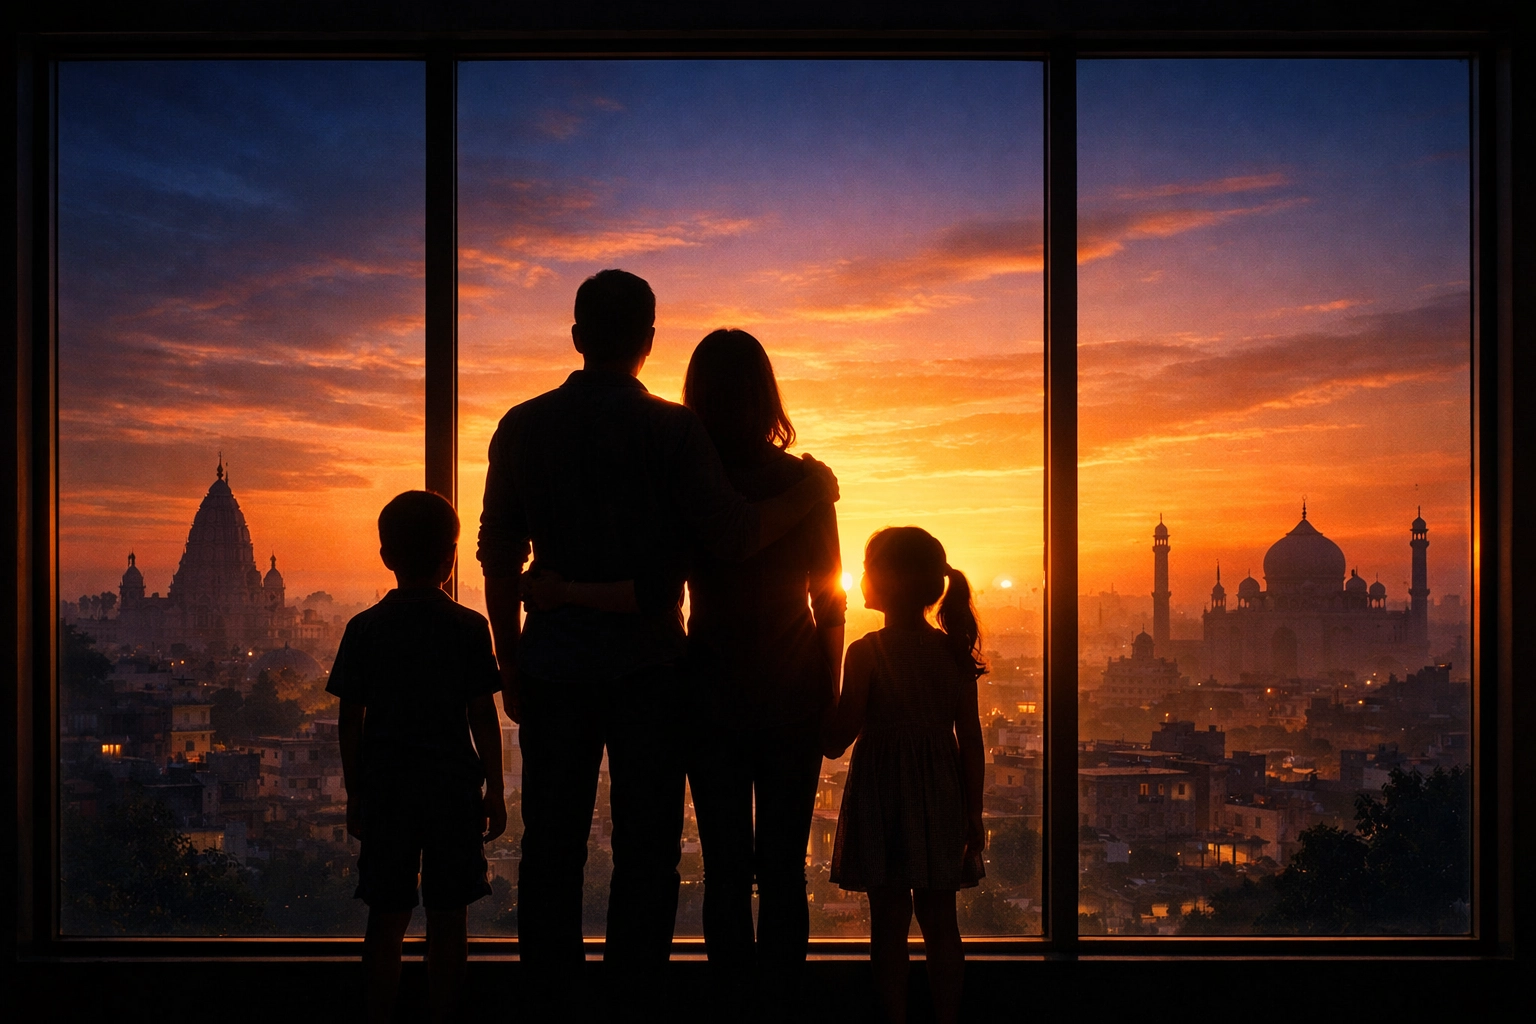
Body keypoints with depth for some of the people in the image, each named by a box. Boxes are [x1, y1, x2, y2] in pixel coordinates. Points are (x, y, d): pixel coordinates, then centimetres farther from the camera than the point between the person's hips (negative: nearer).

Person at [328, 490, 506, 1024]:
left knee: (387, 915, 7)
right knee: (447, 914, 5)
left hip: (385, 781, 1)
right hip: (454, 780, -1)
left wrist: (355, 792, 11)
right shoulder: (470, 628, -4)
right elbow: (484, 718, -3)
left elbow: (350, 720, 2)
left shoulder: (364, 629, 0)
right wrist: (495, 790, 4)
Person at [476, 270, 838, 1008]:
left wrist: (509, 661, 13)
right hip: (647, 664, -2)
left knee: (551, 843, 10)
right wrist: (810, 495, 6)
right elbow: (731, 537, -11)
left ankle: (549, 992, 15)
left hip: (554, 662, 3)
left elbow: (500, 554, 5)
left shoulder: (523, 427, 3)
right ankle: (634, 996, 10)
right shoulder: (672, 429, -6)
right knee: (645, 849, 6)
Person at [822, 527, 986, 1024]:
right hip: (941, 797, 4)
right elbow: (971, 740, 0)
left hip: (882, 799, -4)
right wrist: (973, 811, 8)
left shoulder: (865, 653, -14)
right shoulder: (954, 652, -1)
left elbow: (835, 741, -11)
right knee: (940, 923, 12)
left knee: (889, 925, 5)